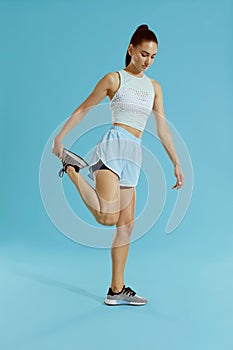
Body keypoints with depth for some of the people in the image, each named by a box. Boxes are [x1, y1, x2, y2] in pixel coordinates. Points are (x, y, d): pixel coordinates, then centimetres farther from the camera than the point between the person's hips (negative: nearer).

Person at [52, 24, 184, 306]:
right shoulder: (114, 79, 4)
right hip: (113, 145, -6)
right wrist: (60, 136, -1)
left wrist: (176, 163, 12)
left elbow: (162, 127, 17)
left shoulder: (154, 87, 19)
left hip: (133, 156, 6)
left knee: (126, 225, 5)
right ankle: (73, 170, -1)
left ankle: (117, 290, 14)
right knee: (108, 217, -24)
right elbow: (83, 109, 6)